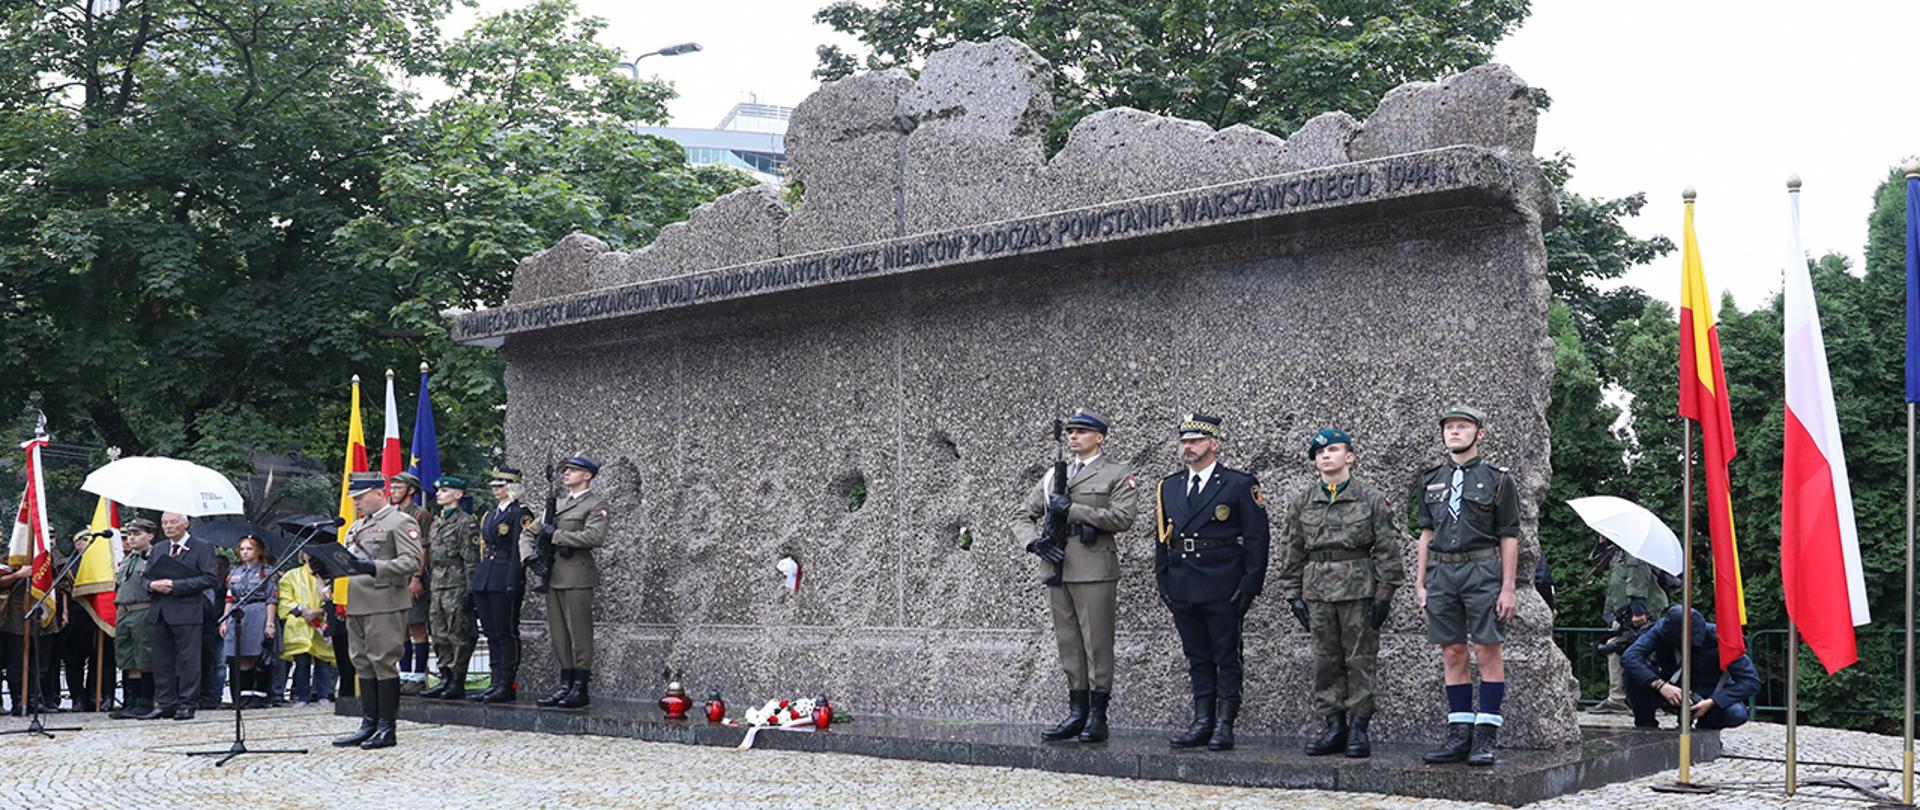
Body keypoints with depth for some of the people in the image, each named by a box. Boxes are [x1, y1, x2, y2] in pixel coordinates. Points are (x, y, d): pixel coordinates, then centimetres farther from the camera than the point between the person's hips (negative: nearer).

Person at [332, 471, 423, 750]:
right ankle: (369, 724, 16)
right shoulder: (358, 525, 22)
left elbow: (411, 562, -16)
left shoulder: (401, 522, -5)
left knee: (384, 663, -6)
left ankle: (387, 729, -1)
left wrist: (374, 567, -27)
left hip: (385, 604, -9)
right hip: (356, 604, 9)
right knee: (363, 665, 10)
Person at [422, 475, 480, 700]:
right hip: (438, 586, 8)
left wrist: (470, 591, -16)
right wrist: (432, 583, 19)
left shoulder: (465, 522, -8)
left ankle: (458, 683, 0)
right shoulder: (437, 522, 17)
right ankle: (445, 679, 16)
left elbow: (471, 559, -12)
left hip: (457, 587, -8)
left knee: (459, 636, -4)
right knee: (440, 636, 9)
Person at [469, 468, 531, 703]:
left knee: (506, 633, -5)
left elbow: (519, 550, -13)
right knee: (492, 633, 9)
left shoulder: (520, 513, -7)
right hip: (484, 581, 9)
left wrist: (512, 583, -18)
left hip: (505, 580, -9)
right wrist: (476, 581, 16)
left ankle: (507, 686, -2)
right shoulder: (491, 514, 19)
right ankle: (497, 683, 13)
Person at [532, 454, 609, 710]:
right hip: (553, 576, 8)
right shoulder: (558, 504, 20)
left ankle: (580, 689, -1)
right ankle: (565, 685, 15)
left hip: (577, 576, -8)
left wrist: (557, 535, -13)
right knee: (558, 634, 9)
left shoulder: (596, 504, -3)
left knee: (579, 633, -5)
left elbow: (595, 537, -19)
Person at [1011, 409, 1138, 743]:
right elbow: (1023, 515, 18)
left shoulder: (1116, 473, 3)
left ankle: (1097, 719, 3)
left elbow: (1122, 518, -11)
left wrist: (1072, 509, -15)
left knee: (1097, 644, -3)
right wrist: (1033, 541, -3)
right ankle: (1076, 714, 14)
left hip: (1095, 570, -5)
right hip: (1057, 568, 5)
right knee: (1068, 644, 8)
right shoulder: (1054, 475, 18)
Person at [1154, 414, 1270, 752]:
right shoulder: (1169, 487, 13)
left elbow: (1258, 538, -4)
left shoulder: (1240, 485, -2)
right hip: (1182, 590, 5)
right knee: (1197, 658, 10)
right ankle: (1202, 722, 15)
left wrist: (1250, 584, -10)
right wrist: (1163, 581, 9)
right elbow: (1162, 538, 17)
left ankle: (1224, 725, 5)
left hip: (1223, 590, -5)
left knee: (1226, 658, 0)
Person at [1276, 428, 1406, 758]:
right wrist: (1293, 594, 6)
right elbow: (1292, 551, 11)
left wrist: (1384, 595, -6)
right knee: (1325, 660, 5)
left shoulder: (1372, 499, 0)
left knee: (1360, 659, 0)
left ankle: (1358, 728, 7)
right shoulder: (1302, 502, 9)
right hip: (1317, 591, 3)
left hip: (1358, 589, -3)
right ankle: (1334, 727, 13)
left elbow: (1387, 550, -1)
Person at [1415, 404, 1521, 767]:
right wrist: (1420, 582, 10)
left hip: (1483, 571, -4)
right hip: (1442, 572, 4)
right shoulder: (1431, 479, 13)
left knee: (1487, 653, -3)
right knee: (1452, 655, 6)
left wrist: (1507, 588, -7)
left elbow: (1509, 536, -1)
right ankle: (1459, 735, 11)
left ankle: (1485, 737, 1)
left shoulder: (1498, 479, 0)